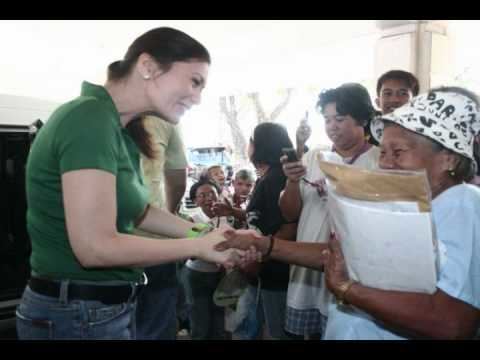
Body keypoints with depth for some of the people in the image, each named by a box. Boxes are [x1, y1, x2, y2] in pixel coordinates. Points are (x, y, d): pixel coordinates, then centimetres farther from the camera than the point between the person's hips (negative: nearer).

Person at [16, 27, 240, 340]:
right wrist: (199, 246, -17)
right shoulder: (91, 120, -22)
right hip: (79, 317, -9)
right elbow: (95, 247, -27)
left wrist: (205, 233, 4)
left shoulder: (118, 129, 7)